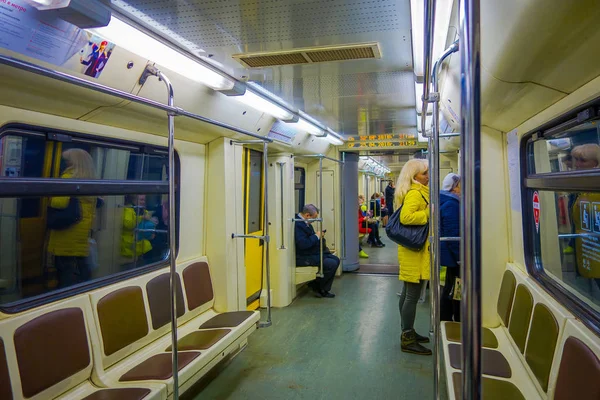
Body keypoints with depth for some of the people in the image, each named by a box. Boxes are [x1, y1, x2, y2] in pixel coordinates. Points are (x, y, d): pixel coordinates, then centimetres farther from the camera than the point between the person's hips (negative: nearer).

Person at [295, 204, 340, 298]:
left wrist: (319, 236, 5)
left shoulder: (306, 222, 10)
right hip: (304, 258, -11)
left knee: (336, 260, 5)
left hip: (314, 253, 11)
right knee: (332, 264, -18)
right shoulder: (298, 224, -22)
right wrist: (316, 236, -17)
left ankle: (324, 290, 9)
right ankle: (315, 285, 5)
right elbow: (303, 244, -30)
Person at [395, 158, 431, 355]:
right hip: (415, 250, -11)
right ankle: (408, 340, 5)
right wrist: (429, 213, -24)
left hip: (414, 249, 11)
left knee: (408, 293, 17)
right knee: (412, 295, -4)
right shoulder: (415, 193, -17)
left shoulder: (419, 192, 16)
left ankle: (408, 332, 29)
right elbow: (406, 217, -29)